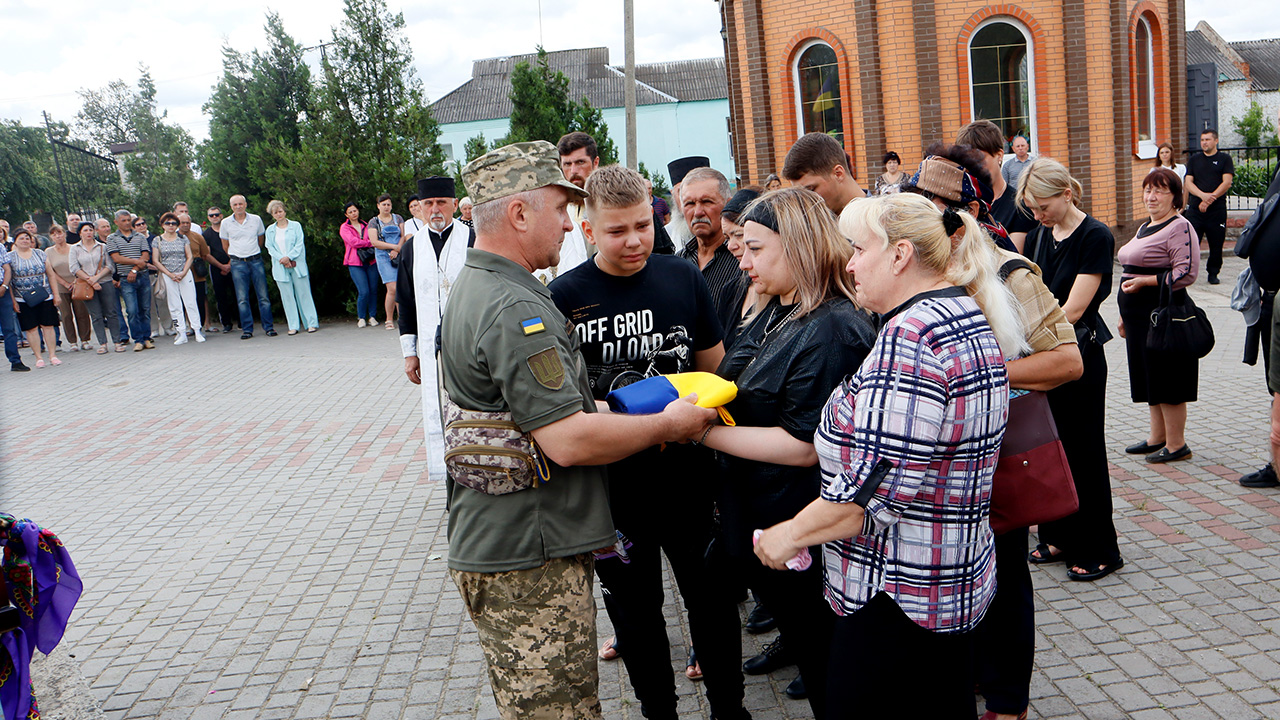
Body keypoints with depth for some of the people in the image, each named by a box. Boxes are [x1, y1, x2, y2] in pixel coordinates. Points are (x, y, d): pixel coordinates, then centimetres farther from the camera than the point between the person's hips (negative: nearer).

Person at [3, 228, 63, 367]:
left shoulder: (40, 253, 8)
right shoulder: (10, 257, 2)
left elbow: (51, 275, 10)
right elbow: (7, 280, 1)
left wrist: (56, 294, 5)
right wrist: (13, 301, -5)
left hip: (45, 297, 1)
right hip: (23, 300, -1)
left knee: (48, 326, 1)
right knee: (31, 328, 0)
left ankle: (53, 355, 7)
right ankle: (38, 357, 7)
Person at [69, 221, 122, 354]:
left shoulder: (102, 247, 8)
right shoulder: (75, 249, 8)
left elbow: (110, 266, 0)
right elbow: (75, 268, -2)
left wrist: (96, 277, -12)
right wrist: (90, 281, -11)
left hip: (105, 283, 0)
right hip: (86, 285, 0)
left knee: (111, 313, -2)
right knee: (96, 316, 0)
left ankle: (118, 341, 1)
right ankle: (102, 343, 3)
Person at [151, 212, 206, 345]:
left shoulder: (183, 238, 7)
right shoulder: (157, 241, 5)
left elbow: (189, 257, 4)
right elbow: (156, 261, 2)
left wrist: (183, 273, -9)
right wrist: (170, 275, -7)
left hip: (185, 274, 0)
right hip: (167, 275, 0)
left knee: (191, 302, -5)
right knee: (175, 306, 1)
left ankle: (198, 331, -3)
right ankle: (182, 334, 3)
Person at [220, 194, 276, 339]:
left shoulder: (256, 219, 4)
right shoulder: (226, 223, 3)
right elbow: (225, 246, 13)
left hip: (256, 261, 0)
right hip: (238, 263, 0)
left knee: (263, 296, -1)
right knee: (242, 299, -2)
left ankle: (269, 327, 4)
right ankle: (247, 329, 3)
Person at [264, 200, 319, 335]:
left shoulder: (296, 226, 6)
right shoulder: (270, 230, 12)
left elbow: (299, 244, -1)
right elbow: (270, 248, 5)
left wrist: (289, 257, -14)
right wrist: (282, 259, -11)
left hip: (297, 265, -2)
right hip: (280, 268, 2)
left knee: (303, 294, -2)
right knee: (287, 296, 1)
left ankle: (311, 323, 3)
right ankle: (293, 326, 4)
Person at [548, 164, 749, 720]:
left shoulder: (683, 277, -1)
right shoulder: (565, 296, -10)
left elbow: (714, 366, 10)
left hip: (687, 472, 2)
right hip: (613, 483, -2)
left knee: (711, 596, 15)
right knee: (634, 607, 15)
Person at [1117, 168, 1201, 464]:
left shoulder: (1180, 227, -11)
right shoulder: (1144, 228, 17)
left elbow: (1187, 273, -22)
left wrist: (1144, 281, -19)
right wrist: (1125, 315, 22)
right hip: (1139, 316, 10)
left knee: (1167, 381, -2)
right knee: (1148, 378, 16)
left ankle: (1176, 445, 9)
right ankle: (1157, 437, 28)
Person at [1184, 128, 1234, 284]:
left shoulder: (1224, 159, 5)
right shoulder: (1194, 159, 12)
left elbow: (1227, 182, -5)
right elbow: (1188, 183, 4)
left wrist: (1210, 199, -14)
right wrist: (1203, 195, -14)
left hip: (1217, 209, -1)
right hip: (1195, 209, 2)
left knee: (1216, 244, 2)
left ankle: (1213, 274, 15)